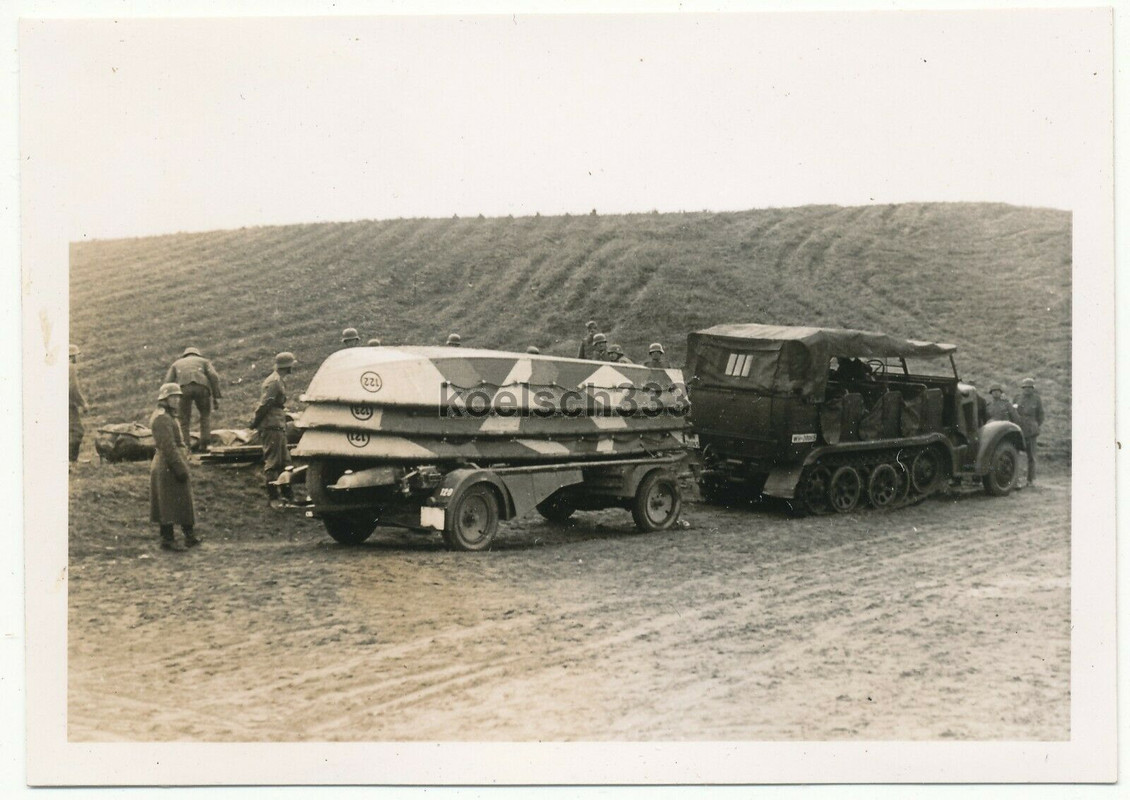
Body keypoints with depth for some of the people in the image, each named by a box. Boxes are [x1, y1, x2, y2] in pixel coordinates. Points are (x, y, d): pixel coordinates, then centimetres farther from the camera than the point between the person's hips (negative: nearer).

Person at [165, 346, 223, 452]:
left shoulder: (177, 363, 35)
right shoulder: (204, 361, 32)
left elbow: (168, 382, 18)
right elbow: (214, 376, 12)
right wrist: (216, 397, 9)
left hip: (183, 387, 0)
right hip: (201, 386, 0)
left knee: (184, 419, 12)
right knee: (205, 415, 20)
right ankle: (204, 444, 7)